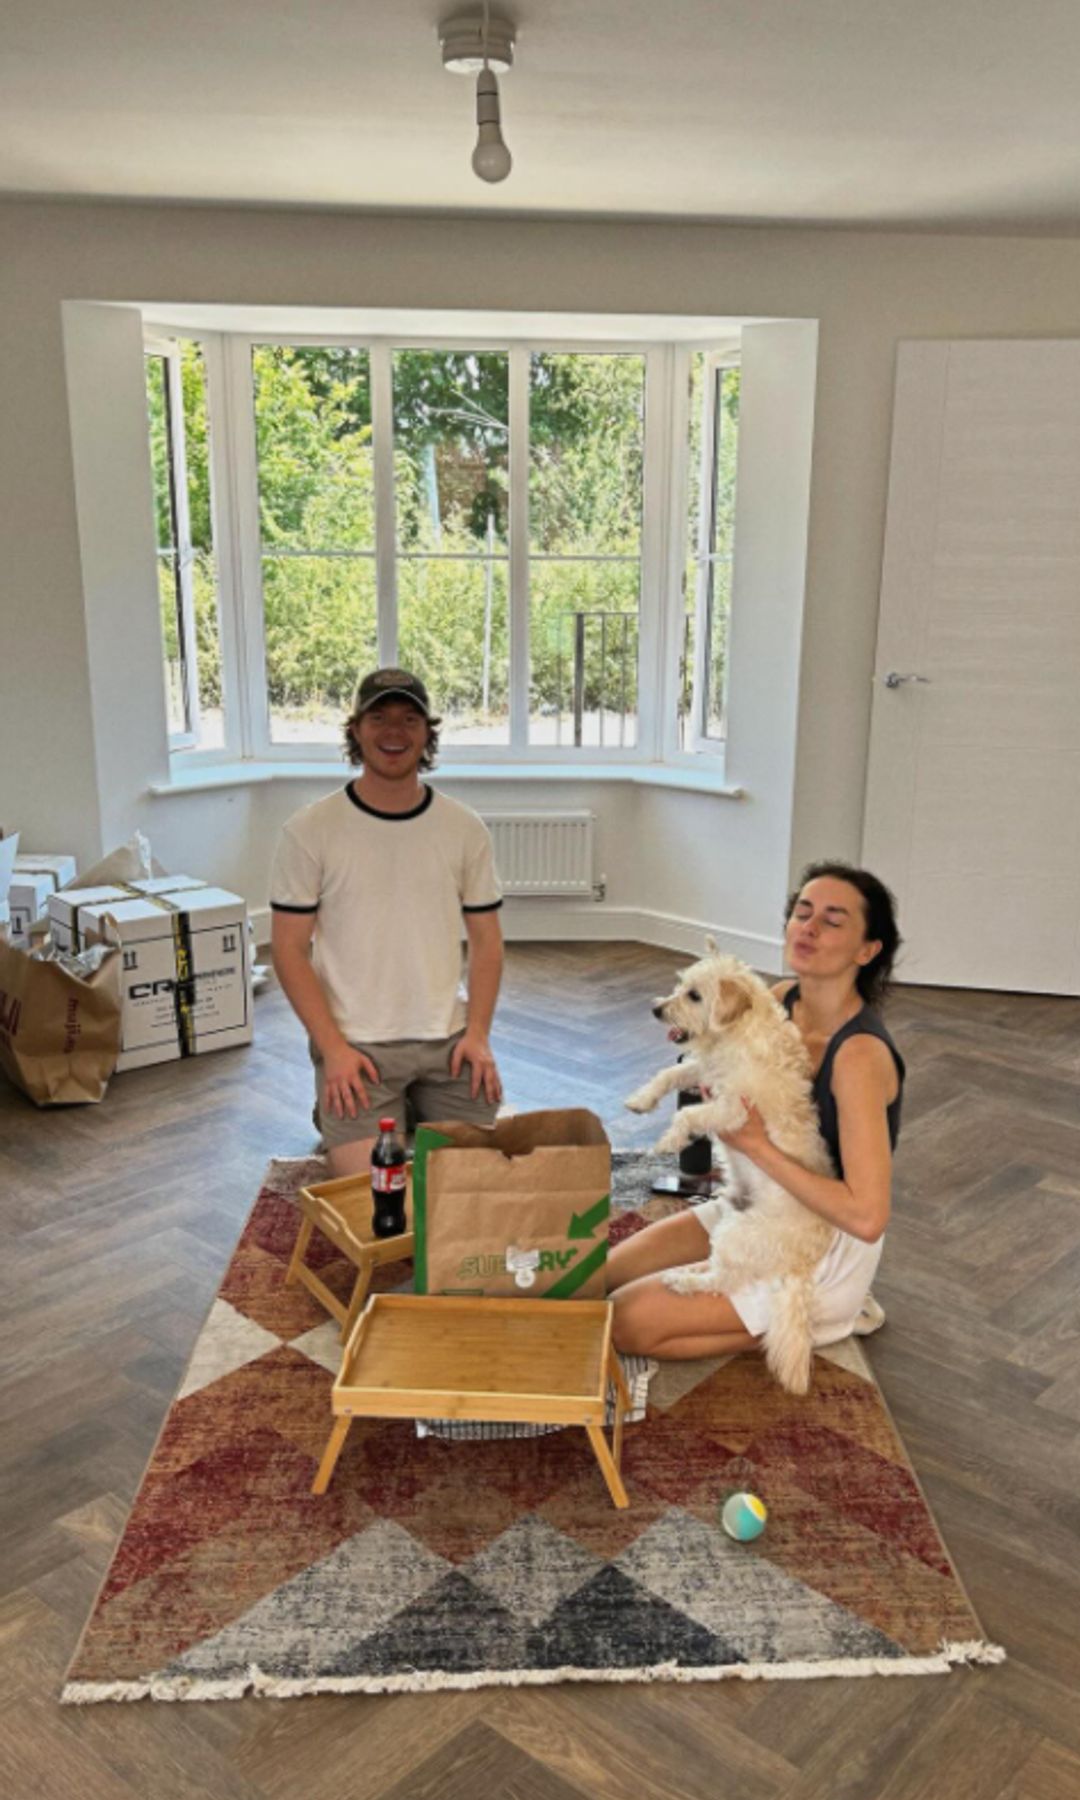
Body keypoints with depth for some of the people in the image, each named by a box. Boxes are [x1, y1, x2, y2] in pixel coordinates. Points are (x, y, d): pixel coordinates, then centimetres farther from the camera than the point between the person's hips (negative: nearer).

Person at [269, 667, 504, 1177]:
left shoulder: (465, 829, 3)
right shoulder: (309, 831, -6)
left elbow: (485, 938, 8)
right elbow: (289, 948, -4)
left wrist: (478, 1033, -5)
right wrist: (332, 1048, -12)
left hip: (448, 1039, 3)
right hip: (356, 1044, -3)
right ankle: (335, 1114, 19)